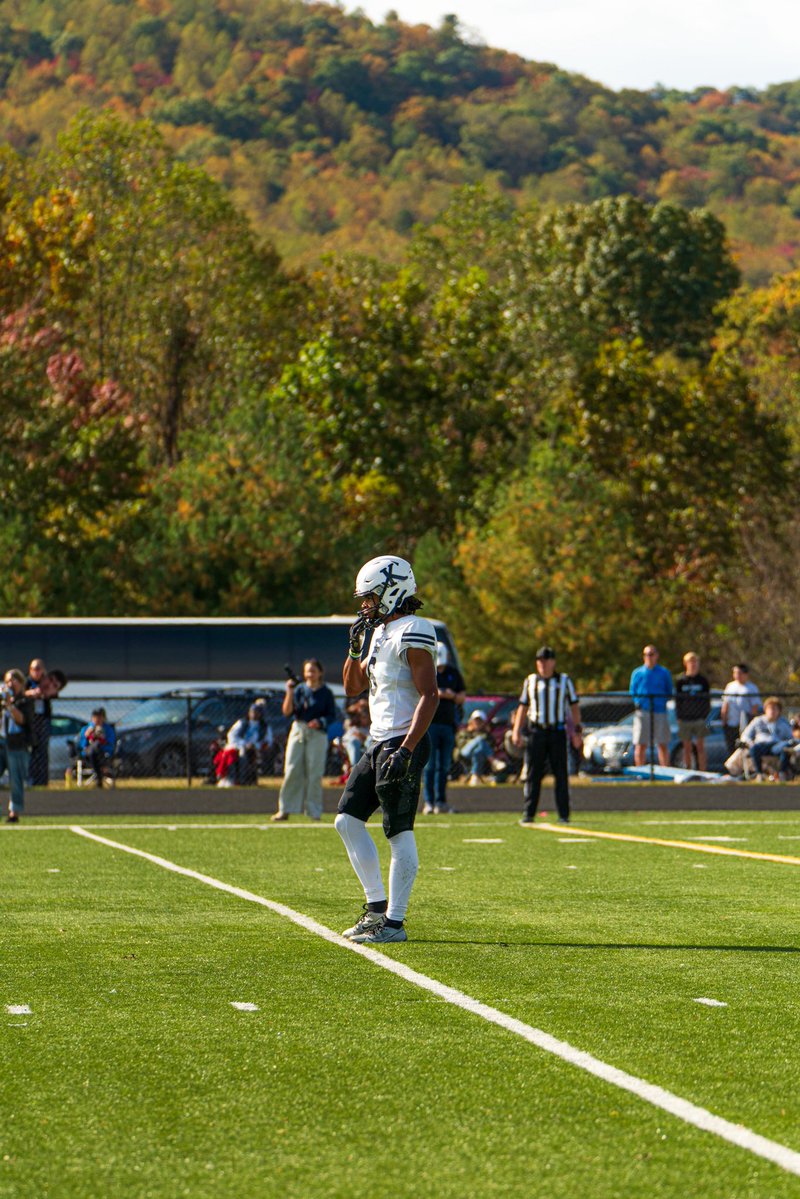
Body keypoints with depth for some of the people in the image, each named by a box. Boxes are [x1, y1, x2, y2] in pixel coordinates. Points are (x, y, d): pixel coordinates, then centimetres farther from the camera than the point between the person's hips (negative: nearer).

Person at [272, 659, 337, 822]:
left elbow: (333, 715, 2)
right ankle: (285, 810, 0)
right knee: (291, 771, -3)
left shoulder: (326, 693, 3)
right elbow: (287, 712, 1)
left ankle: (313, 810, 4)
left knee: (314, 773, -3)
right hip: (298, 730, 2)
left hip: (317, 734, -2)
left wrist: (320, 721, -16)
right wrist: (289, 693, -11)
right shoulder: (299, 689, 7)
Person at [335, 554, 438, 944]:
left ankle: (394, 922, -4)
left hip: (403, 743, -10)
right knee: (348, 820, 10)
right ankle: (377, 907, 15)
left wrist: (406, 750, -25)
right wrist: (355, 648, 8)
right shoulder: (379, 633, 17)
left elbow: (430, 695, -19)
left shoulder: (412, 633, -13)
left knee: (399, 833, -6)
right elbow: (353, 687, 25)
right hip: (379, 744, 10)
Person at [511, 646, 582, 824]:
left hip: (557, 731, -1)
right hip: (536, 731, 1)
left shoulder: (564, 681, 5)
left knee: (561, 774, -1)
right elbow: (523, 708, 13)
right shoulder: (530, 681, 10)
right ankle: (528, 814, 3)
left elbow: (574, 707, 6)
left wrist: (577, 730, -2)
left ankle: (563, 815, 3)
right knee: (532, 775, -1)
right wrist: (516, 731, 4)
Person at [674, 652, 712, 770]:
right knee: (687, 748, 4)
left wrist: (706, 716, -3)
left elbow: (707, 699, 8)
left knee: (700, 747, -5)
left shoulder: (703, 680, 7)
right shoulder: (680, 681, 6)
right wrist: (679, 717, -2)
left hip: (700, 718, -1)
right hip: (685, 719, 1)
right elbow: (677, 700, 6)